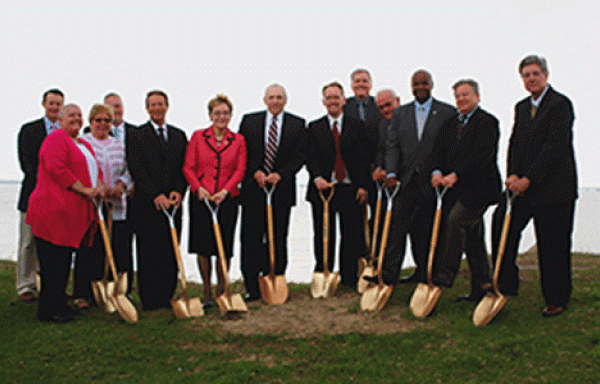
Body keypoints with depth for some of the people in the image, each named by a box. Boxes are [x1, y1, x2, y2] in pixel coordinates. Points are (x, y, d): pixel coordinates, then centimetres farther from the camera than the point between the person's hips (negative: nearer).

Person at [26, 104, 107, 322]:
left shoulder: (84, 146, 23)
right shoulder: (56, 138, -5)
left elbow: (96, 170, 23)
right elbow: (56, 168, -18)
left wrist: (100, 187, 0)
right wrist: (84, 189, -18)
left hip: (75, 213, 9)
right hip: (54, 209, -9)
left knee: (64, 261, 13)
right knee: (53, 263, -5)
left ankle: (59, 305, 21)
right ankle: (48, 310, 3)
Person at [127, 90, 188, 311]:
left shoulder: (179, 136, 15)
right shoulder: (137, 136, 3)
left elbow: (185, 168, 10)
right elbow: (136, 170, -6)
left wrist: (178, 191, -7)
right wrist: (156, 195, -16)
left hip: (173, 203, 3)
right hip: (146, 204, -3)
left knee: (171, 253, 4)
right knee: (148, 253, 0)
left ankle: (166, 298, 15)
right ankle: (149, 301, 9)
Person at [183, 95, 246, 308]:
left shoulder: (238, 140, 7)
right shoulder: (198, 137, 6)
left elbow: (240, 170, 2)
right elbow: (188, 167, 3)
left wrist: (225, 191, -12)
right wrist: (198, 188, -11)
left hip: (227, 199, 0)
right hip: (201, 198, 0)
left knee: (224, 247, 1)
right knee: (202, 246, 1)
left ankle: (221, 291, 19)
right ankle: (207, 294, 13)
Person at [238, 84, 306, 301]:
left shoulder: (298, 124, 6)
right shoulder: (249, 121, 7)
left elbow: (299, 156, 1)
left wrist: (279, 174, -13)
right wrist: (255, 172, -10)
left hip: (282, 188, 0)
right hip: (253, 188, 0)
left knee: (278, 239, 5)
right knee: (251, 239, -1)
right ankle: (252, 288, 6)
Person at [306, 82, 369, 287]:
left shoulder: (357, 126, 9)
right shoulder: (314, 127, 9)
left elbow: (363, 157, 5)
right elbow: (311, 157, 2)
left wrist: (362, 185, -5)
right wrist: (317, 177, -16)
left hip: (350, 189, 0)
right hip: (323, 187, 0)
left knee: (352, 236, 0)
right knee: (323, 237, 5)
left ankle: (349, 279, 12)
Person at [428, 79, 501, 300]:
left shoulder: (487, 122, -8)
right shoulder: (451, 124, 16)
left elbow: (482, 155, -19)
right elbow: (438, 150, 7)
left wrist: (456, 175, -23)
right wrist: (437, 171, -12)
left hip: (478, 187, -7)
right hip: (456, 188, 7)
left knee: (455, 220, -21)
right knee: (472, 234, 10)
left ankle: (445, 275, -13)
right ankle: (482, 284, 19)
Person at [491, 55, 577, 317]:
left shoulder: (560, 104, -9)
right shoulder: (521, 107, 15)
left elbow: (555, 147, -17)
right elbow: (515, 144, 9)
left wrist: (528, 179, -19)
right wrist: (513, 176, -7)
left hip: (554, 186, -6)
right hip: (525, 185, 7)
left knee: (553, 245, 1)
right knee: (502, 222, -2)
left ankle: (557, 299, 16)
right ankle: (506, 285, 11)